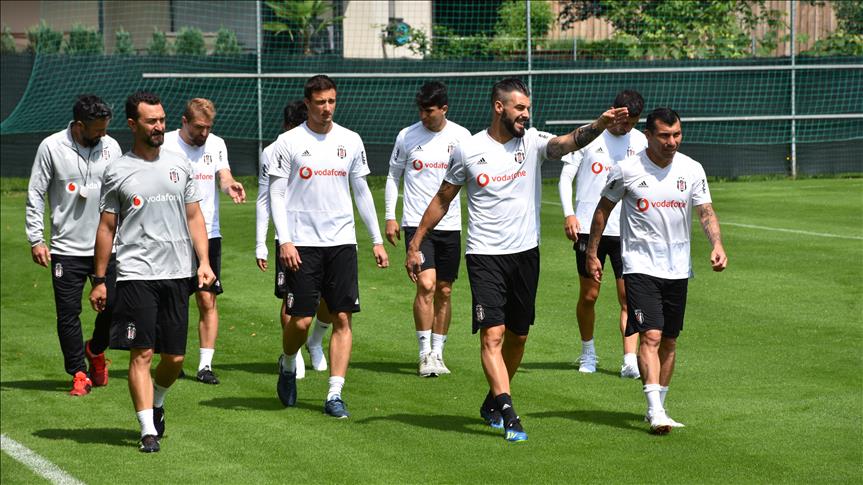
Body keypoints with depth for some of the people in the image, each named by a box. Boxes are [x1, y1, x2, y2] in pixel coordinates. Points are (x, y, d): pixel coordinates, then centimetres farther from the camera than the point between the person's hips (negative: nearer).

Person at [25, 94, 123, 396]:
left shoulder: (110, 146, 4)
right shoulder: (51, 147, -5)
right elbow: (35, 195, -1)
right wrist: (36, 239, -6)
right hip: (66, 248, -2)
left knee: (114, 304, -3)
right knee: (68, 313, -1)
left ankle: (96, 350, 26)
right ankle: (79, 373, 11)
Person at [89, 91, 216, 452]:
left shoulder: (179, 164, 10)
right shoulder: (117, 172, 1)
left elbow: (194, 216, 14)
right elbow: (106, 227, 5)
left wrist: (204, 262, 3)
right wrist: (99, 280, 3)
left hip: (178, 274, 3)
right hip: (136, 274, -3)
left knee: (175, 357, 6)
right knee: (141, 353, -9)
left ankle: (156, 404, 34)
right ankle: (149, 430, -6)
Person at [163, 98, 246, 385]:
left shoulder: (216, 144, 7)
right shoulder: (166, 145, -3)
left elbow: (224, 176, -5)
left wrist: (231, 186, -27)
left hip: (208, 234, 2)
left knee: (207, 300, -3)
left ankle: (205, 365, -1)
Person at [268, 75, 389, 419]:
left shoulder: (350, 141, 9)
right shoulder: (289, 142, -1)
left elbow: (362, 192, 16)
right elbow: (276, 194, -1)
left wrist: (377, 240, 13)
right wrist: (285, 241, -12)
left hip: (342, 241, 3)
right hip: (302, 244, -3)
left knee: (342, 318, -3)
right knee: (301, 320, -5)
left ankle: (335, 395, 0)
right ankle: (288, 365, 26)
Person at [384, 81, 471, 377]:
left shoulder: (460, 136, 2)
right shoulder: (407, 136, 1)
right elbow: (393, 176, 11)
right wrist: (390, 217, 4)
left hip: (450, 226, 2)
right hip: (416, 223, -2)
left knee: (444, 292, 6)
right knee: (426, 284, -16)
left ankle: (438, 354, 16)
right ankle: (425, 354, -11)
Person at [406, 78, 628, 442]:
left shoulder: (532, 142, -1)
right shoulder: (468, 150, -3)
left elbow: (568, 142, -22)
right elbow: (443, 198, 8)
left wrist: (601, 125, -41)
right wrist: (415, 244, 9)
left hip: (525, 253, 3)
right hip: (485, 257, -3)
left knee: (517, 336, 12)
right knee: (492, 334, -15)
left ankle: (492, 403, 33)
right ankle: (509, 417, -23)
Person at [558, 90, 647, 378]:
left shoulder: (640, 142, 7)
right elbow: (566, 177, 1)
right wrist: (569, 214, -12)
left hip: (627, 231, 1)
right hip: (589, 228, -1)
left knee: (628, 297, -7)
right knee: (588, 295, 6)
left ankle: (630, 361, -10)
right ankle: (588, 354, 26)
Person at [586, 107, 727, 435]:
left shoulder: (692, 170, 1)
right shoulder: (627, 170, -7)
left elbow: (706, 212, 1)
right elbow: (603, 209, 5)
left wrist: (717, 245, -18)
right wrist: (592, 253, 6)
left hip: (678, 269, 4)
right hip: (640, 266, -4)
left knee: (669, 342, 10)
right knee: (650, 337, -16)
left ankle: (658, 407, 22)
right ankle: (656, 413, -22)